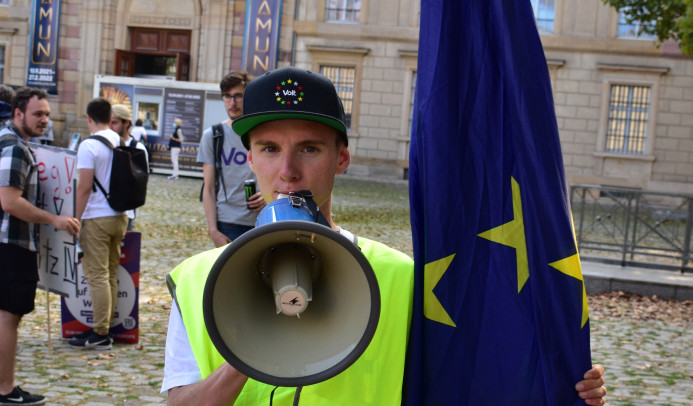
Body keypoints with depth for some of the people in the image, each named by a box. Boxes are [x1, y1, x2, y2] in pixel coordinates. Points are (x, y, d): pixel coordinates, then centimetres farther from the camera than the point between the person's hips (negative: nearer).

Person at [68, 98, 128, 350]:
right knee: (110, 275, 12)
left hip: (97, 218, -7)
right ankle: (104, 327, 17)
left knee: (96, 275, -3)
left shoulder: (89, 146, -12)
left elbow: (84, 187, -16)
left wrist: (78, 219, -8)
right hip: (120, 216, 7)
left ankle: (101, 334, -2)